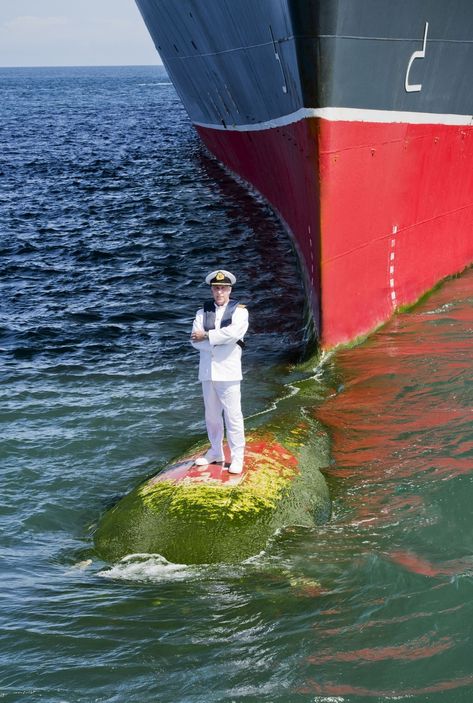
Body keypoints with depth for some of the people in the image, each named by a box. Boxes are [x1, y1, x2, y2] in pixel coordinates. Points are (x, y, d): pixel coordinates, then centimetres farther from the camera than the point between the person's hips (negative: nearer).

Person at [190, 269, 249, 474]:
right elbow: (195, 340, -2)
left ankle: (237, 457, 3)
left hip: (228, 371, -4)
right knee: (211, 414, 14)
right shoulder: (203, 312, 11)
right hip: (207, 370, 5)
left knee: (232, 415, -4)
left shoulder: (239, 311, 0)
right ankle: (216, 452, 27)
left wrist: (206, 336, -12)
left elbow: (233, 332, -20)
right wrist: (218, 342, -14)